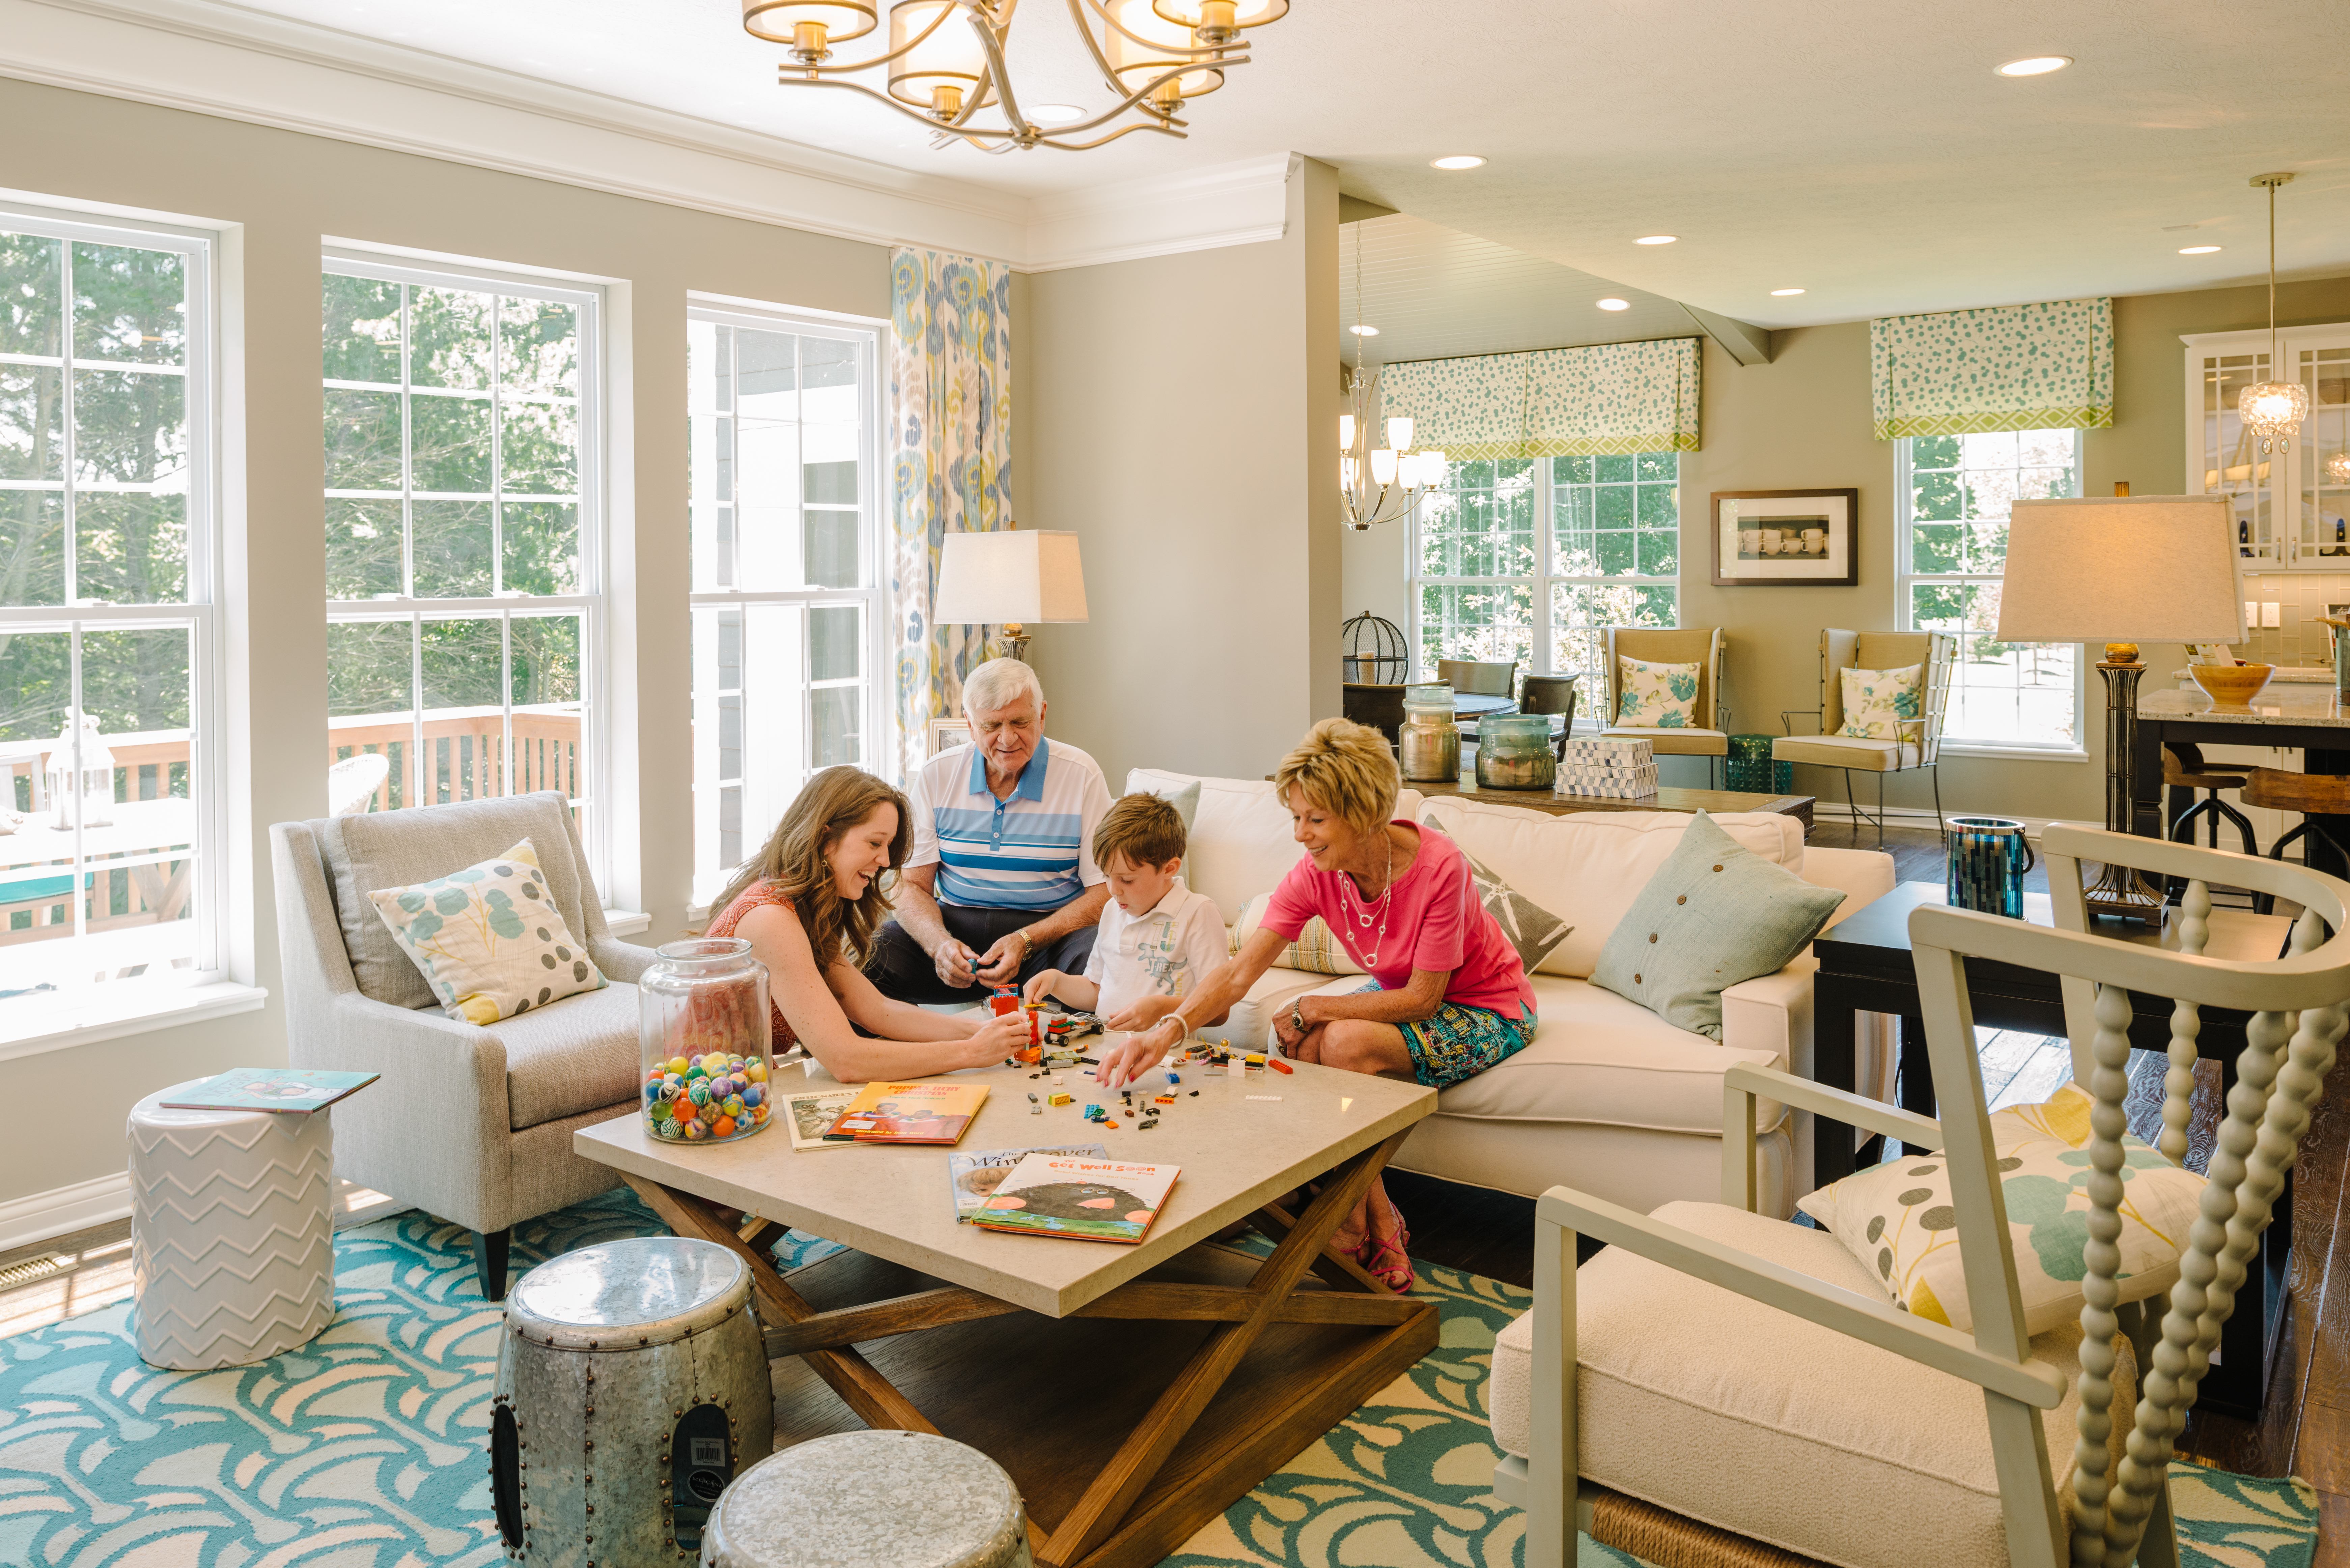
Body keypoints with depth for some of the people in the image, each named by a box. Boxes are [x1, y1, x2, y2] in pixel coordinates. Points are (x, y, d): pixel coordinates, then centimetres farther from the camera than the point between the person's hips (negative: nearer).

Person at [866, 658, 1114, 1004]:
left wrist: (1026, 941, -21)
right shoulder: (936, 776, 3)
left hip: (1053, 930, -2)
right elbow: (912, 886, 4)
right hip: (954, 925, 2)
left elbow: (1104, 893, -6)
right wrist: (939, 943, -19)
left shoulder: (1081, 776, -4)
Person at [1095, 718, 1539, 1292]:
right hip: (1405, 995, 6)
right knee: (1304, 1043, -22)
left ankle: (1363, 1225, -8)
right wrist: (1169, 1029, -39)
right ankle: (1378, 1225, -7)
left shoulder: (1439, 866, -31)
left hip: (1489, 1009, -6)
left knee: (1348, 1042, -30)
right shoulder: (1315, 875, -16)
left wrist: (1314, 1009, -24)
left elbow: (1422, 998, -26)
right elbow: (1239, 972, -22)